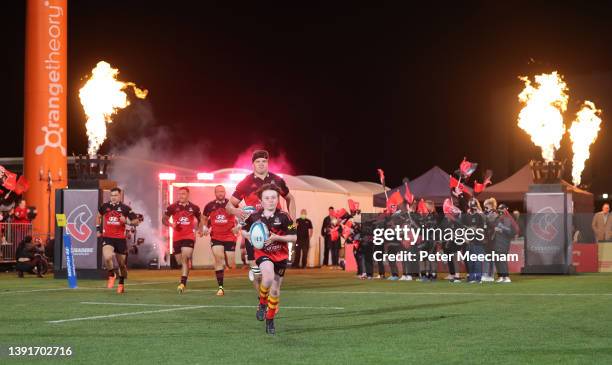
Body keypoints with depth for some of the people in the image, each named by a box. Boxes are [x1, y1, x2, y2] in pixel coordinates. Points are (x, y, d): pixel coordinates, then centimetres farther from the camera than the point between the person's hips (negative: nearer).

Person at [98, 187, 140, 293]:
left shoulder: (125, 208, -3)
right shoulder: (105, 206, 3)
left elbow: (136, 221, 0)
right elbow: (99, 216, 24)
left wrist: (127, 221, -19)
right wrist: (99, 229, 16)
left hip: (120, 238, 0)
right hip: (107, 238, 0)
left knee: (122, 263, 9)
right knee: (107, 257, -26)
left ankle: (121, 284, 31)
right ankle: (111, 275, 3)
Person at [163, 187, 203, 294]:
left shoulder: (194, 208, 3)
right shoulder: (172, 207, 1)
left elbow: (199, 220, 19)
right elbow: (164, 220, 8)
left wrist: (200, 230, 2)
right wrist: (171, 224, -12)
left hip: (189, 237, -2)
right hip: (176, 238, 2)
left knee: (185, 259, -18)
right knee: (180, 261, 8)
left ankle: (182, 283, -23)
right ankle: (183, 281, 30)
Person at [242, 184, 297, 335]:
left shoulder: (283, 217, -11)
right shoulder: (254, 217, -5)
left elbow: (294, 237, -11)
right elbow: (244, 230, 13)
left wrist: (276, 237, -23)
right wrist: (250, 236, -9)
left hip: (280, 255, 1)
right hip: (262, 253, -1)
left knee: (275, 290, 9)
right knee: (268, 277, -31)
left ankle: (270, 321, 28)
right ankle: (262, 304, -4)